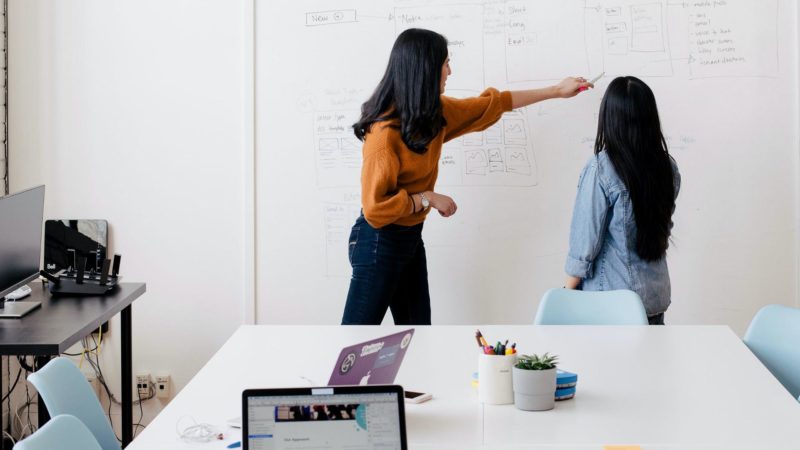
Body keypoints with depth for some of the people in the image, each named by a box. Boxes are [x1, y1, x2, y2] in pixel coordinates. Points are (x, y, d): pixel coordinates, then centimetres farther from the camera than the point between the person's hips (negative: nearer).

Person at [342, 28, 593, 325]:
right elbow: (375, 207, -26)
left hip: (410, 237, 9)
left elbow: (490, 104, 16)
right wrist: (428, 198, -17)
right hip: (379, 242, -9)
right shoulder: (386, 132, -25)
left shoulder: (434, 113, 2)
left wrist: (555, 91, 21)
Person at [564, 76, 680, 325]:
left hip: (611, 301, -5)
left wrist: (568, 292, -2)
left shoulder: (600, 169, -18)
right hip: (656, 296, 5)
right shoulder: (668, 167, -2)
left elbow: (585, 242, -13)